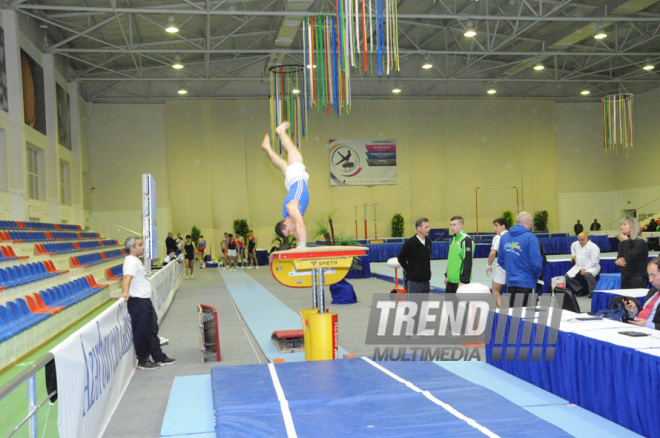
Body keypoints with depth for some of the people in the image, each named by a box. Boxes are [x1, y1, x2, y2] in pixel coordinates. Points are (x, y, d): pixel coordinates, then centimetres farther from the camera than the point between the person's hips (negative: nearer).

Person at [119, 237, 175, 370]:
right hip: (138, 302, -11)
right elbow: (127, 277, -34)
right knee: (141, 332, 0)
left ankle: (159, 357, 28)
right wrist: (125, 292, -49)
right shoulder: (131, 261, -17)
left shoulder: (136, 260, 15)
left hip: (145, 301, 11)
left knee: (152, 330, 17)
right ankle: (143, 362, 11)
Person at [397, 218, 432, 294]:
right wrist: (409, 270, -3)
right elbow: (401, 258, -7)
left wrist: (427, 271, 13)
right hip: (414, 281, -7)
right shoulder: (410, 243, -14)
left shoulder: (428, 241, 6)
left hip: (426, 280, 7)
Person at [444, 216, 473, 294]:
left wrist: (464, 280, -20)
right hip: (451, 279, 8)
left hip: (460, 280, -8)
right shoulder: (453, 239, 13)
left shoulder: (466, 240, -14)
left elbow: (468, 262, -18)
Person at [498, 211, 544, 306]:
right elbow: (536, 262, -15)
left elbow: (500, 260, 11)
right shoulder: (530, 237, -13)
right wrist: (537, 273, 4)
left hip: (510, 281, 6)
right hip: (526, 282, -5)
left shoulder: (504, 237, 5)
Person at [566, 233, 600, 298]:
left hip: (591, 267, -7)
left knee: (588, 274, -39)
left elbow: (594, 261, -18)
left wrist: (585, 269, -24)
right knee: (568, 276, -13)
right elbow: (572, 246, 38)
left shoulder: (593, 246, -11)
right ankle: (580, 290, 0)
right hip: (578, 267, 7)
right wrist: (573, 255, 24)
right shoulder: (576, 244, 11)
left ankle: (592, 292, -22)